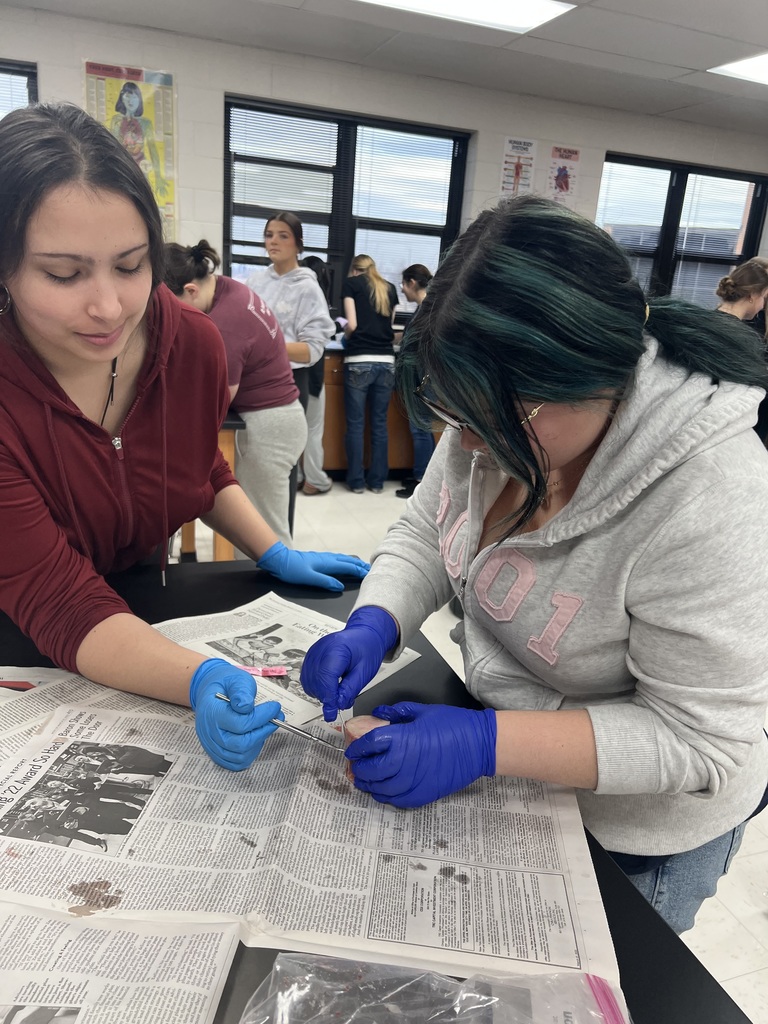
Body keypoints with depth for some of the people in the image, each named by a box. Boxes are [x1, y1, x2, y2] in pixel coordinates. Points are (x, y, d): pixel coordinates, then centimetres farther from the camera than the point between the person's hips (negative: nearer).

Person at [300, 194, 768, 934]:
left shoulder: (707, 504, -37)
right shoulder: (501, 411, -16)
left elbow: (701, 738, -29)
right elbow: (425, 535, -5)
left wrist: (483, 745, -35)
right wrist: (372, 627, -23)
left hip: (635, 824, -5)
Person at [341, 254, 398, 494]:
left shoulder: (351, 283, 6)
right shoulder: (390, 288, 17)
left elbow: (352, 324, -3)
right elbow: (389, 323, 13)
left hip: (359, 362, -3)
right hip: (386, 362, 4)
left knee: (356, 423, 3)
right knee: (380, 423, 9)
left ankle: (357, 481, 7)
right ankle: (377, 481, 13)